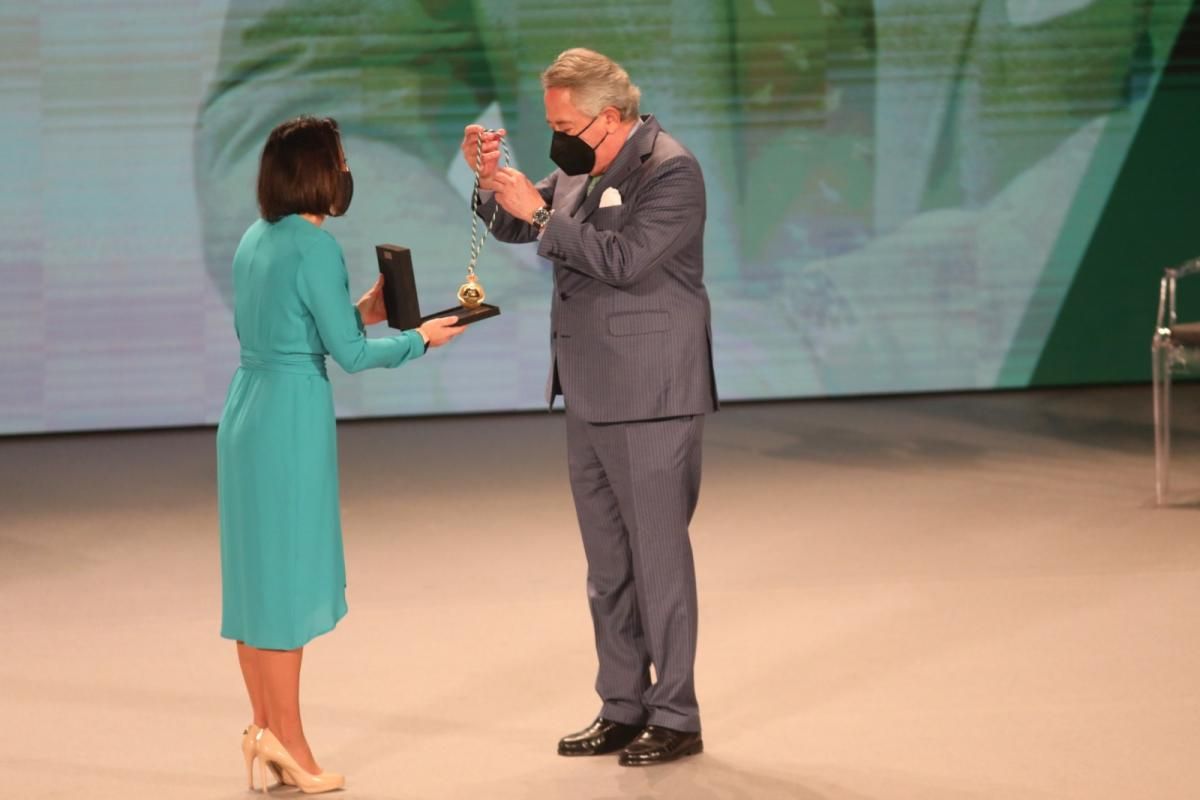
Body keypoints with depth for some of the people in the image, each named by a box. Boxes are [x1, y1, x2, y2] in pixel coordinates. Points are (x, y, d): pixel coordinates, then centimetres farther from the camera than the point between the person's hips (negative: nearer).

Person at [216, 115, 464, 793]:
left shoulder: (256, 240, 10)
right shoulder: (315, 245, -15)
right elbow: (349, 354, -13)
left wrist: (360, 314, 19)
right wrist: (420, 339, 1)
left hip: (245, 413, 8)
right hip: (292, 418, -8)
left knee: (255, 572, 12)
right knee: (288, 575, -2)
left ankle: (266, 725, 18)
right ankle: (287, 740, 3)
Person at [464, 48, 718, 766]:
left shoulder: (671, 171, -14)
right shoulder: (584, 169, 10)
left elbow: (625, 260, -24)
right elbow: (513, 226, 17)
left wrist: (540, 211, -20)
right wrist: (492, 179, -3)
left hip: (649, 401, -8)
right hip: (590, 399, 8)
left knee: (658, 557, -2)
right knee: (608, 565, 13)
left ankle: (676, 718, 5)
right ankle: (624, 711, 21)